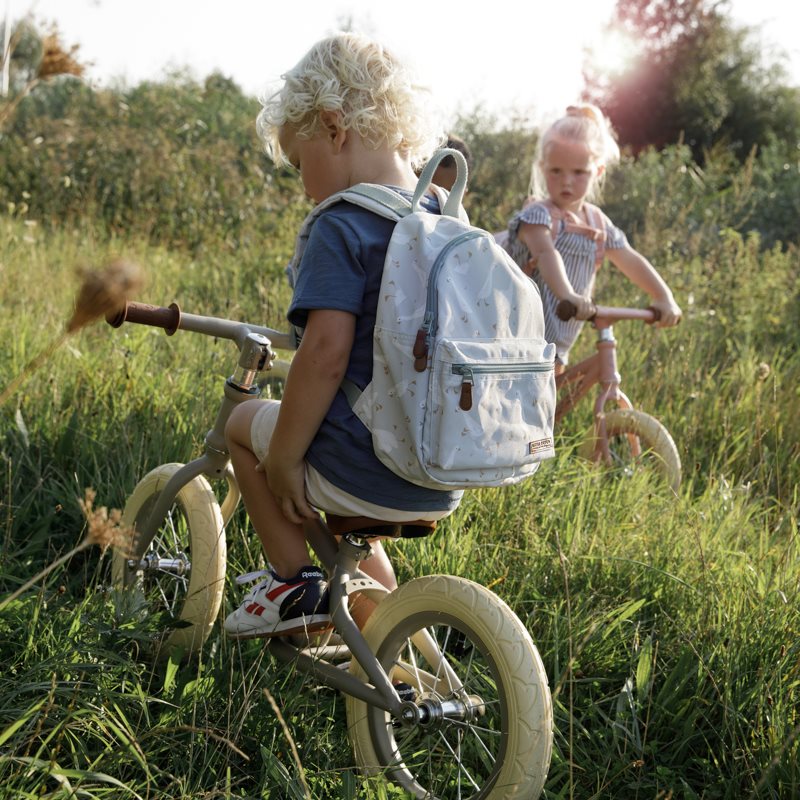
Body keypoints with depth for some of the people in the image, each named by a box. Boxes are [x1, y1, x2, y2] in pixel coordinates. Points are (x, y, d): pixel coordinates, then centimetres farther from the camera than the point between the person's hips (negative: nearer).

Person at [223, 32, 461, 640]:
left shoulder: (341, 226, -14)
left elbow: (326, 354, -23)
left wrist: (282, 460, -13)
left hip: (359, 471, -7)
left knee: (246, 422, 20)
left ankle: (293, 580, 15)